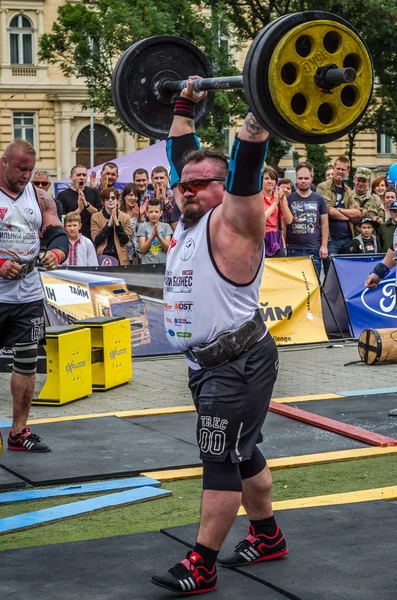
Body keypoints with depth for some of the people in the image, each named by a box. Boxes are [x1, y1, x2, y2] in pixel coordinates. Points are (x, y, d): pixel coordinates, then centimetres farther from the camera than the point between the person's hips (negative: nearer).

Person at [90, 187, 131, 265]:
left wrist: (117, 223, -14)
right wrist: (109, 224, -15)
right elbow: (96, 241, -7)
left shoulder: (125, 217, 5)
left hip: (120, 258, 1)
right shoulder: (96, 217, 3)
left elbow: (125, 241, -4)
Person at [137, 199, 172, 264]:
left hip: (163, 263, 0)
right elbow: (143, 250, -4)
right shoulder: (142, 227, 3)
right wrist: (152, 236, -18)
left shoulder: (166, 226, 4)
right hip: (147, 264, 0)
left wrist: (158, 236, -19)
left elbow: (168, 248, -3)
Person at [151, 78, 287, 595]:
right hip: (206, 362, 9)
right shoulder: (190, 219, 11)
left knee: (223, 459, -7)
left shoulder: (232, 221, -11)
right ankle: (268, 537, 30)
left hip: (240, 364, -9)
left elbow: (245, 165, -24)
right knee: (240, 454, 17)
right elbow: (181, 156, 21)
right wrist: (183, 108, 24)